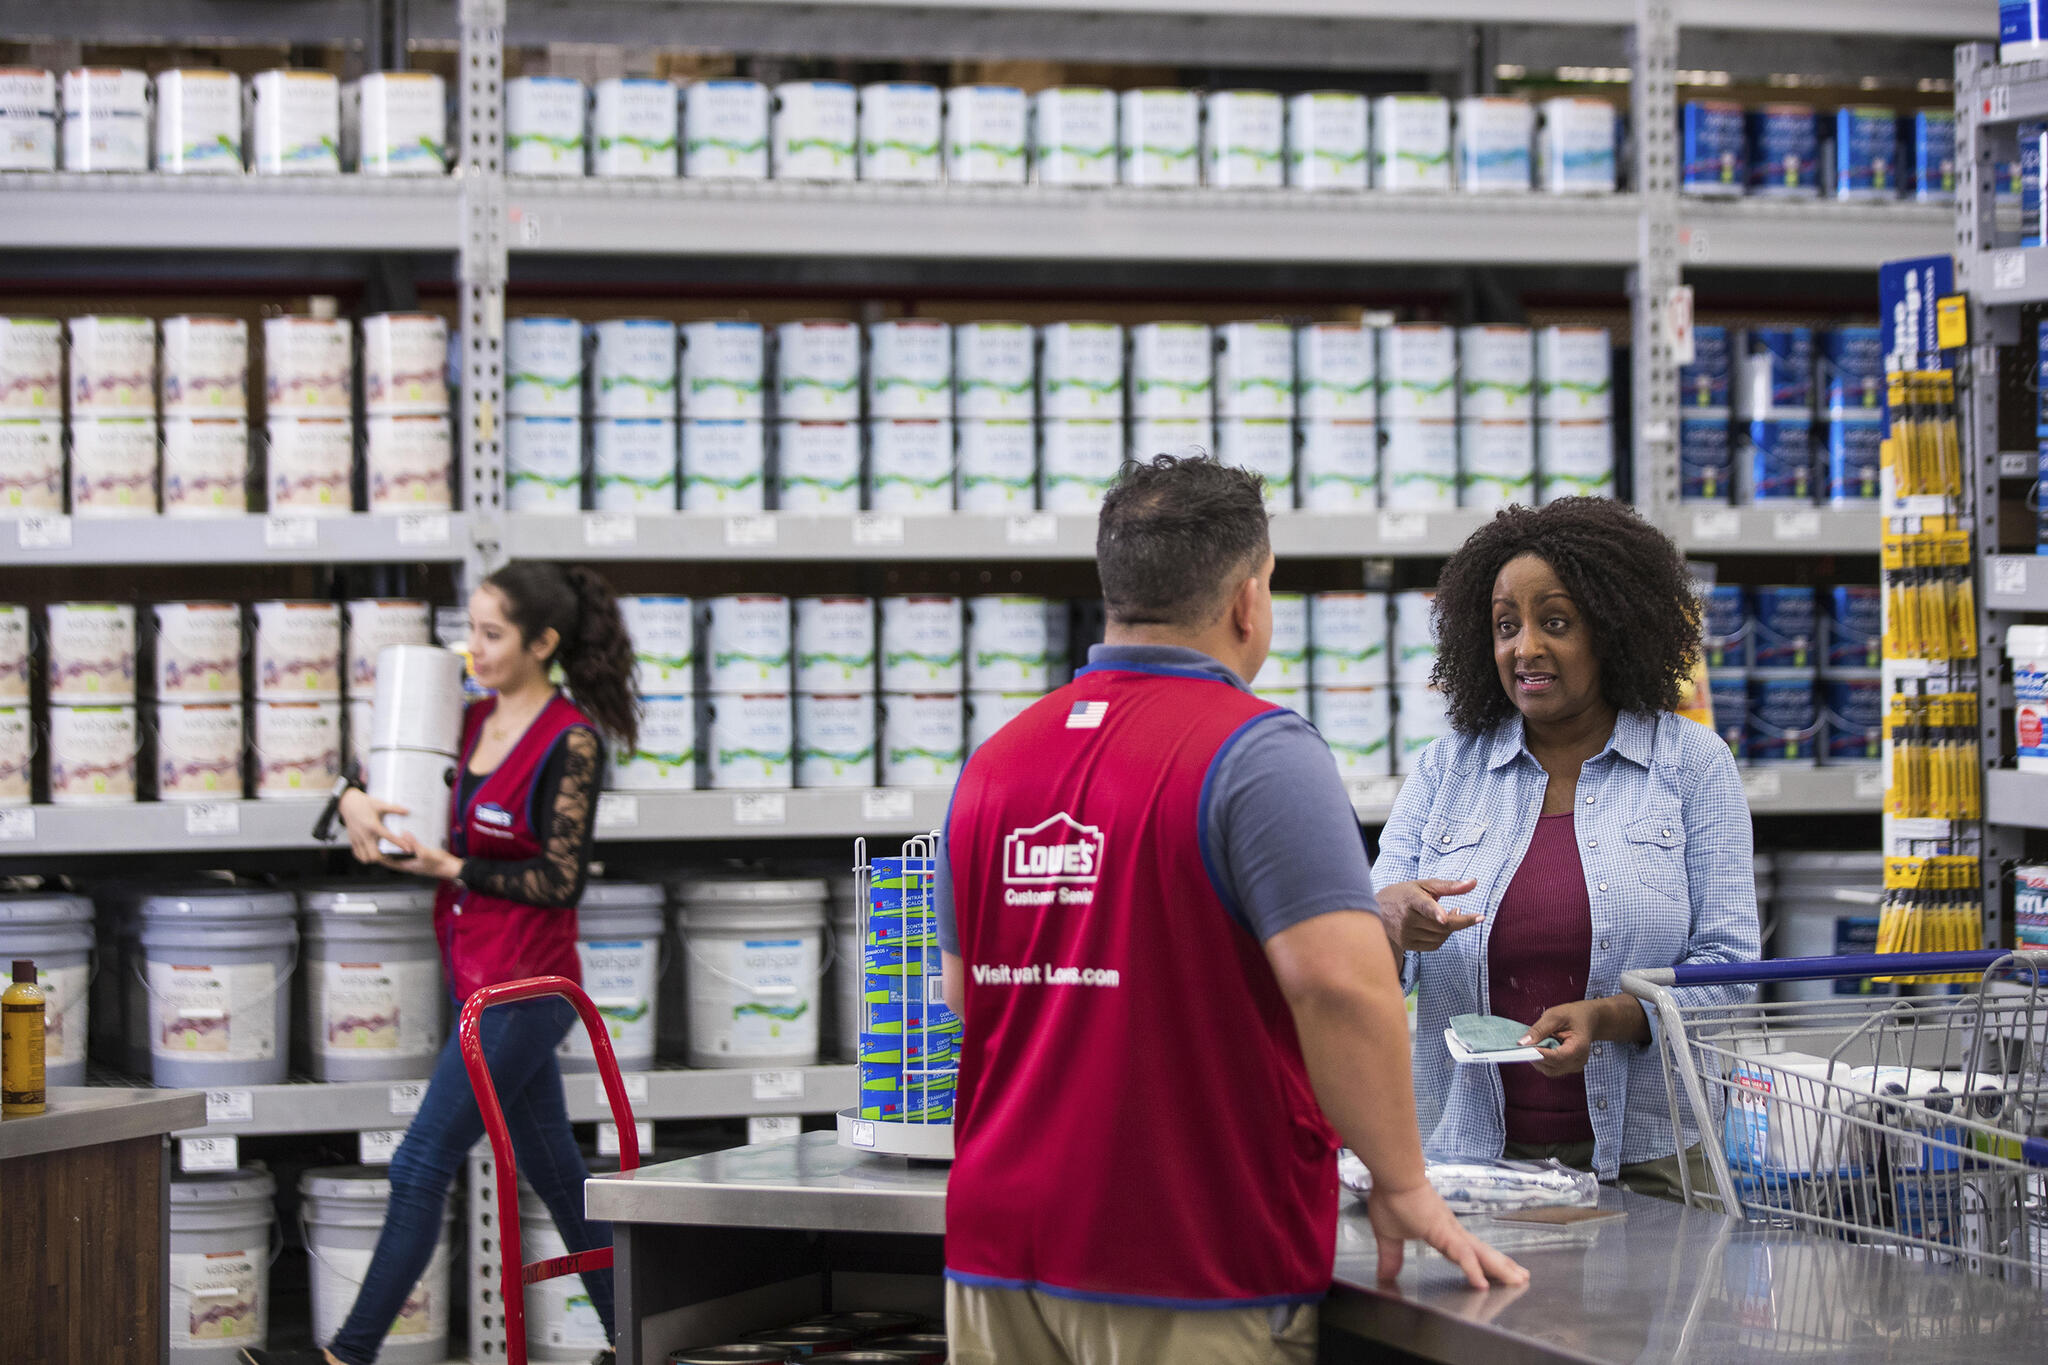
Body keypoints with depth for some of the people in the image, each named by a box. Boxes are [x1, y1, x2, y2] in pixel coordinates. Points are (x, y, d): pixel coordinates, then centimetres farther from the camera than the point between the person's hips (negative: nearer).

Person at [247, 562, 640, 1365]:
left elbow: (560, 880, -14)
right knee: (552, 1169, 12)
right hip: (480, 980, 8)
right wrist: (355, 800, -3)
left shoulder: (570, 740, -13)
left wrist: (450, 868, -17)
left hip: (522, 989, -8)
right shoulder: (475, 723, 10)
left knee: (421, 1165, -6)